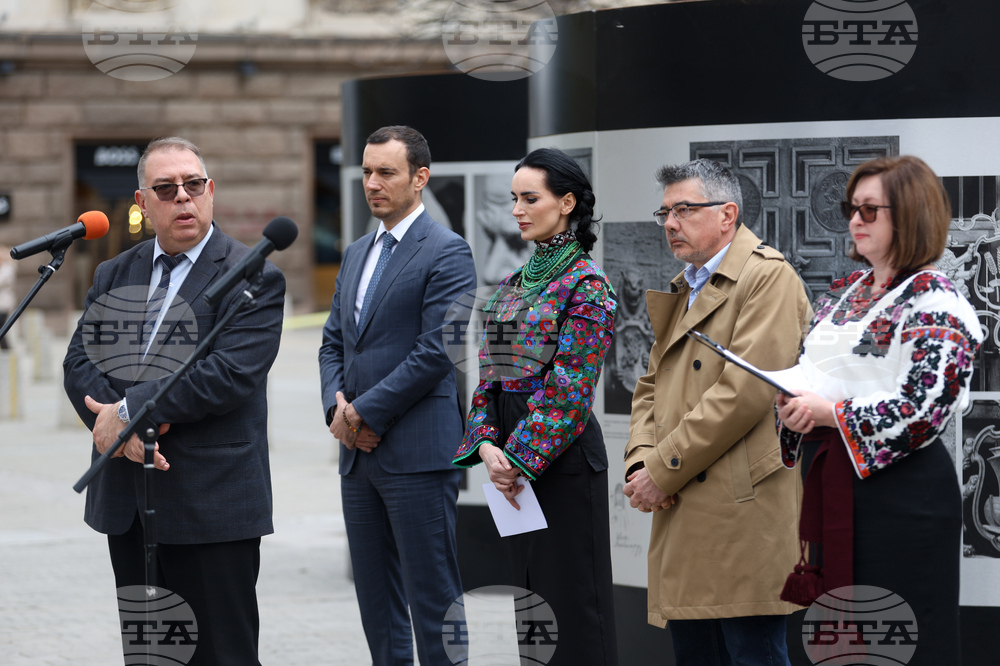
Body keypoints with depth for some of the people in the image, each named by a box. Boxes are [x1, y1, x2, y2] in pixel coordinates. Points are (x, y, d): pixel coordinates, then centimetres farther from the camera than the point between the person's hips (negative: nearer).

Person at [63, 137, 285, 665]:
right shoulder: (114, 275, 14)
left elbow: (229, 373, -17)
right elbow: (79, 362, 5)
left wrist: (129, 412, -16)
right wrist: (125, 428, -14)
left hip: (211, 504, -6)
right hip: (127, 503, 6)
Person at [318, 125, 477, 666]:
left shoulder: (446, 252, -8)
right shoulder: (356, 254, 18)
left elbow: (436, 352, -15)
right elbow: (334, 342, 19)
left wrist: (366, 412, -13)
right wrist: (337, 404, -1)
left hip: (418, 452, -8)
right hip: (360, 455, 8)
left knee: (432, 599, -5)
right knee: (376, 599, 11)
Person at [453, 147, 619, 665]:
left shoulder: (586, 285, -10)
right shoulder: (512, 285, 14)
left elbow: (569, 388, -16)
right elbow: (489, 376, 11)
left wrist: (520, 459, -17)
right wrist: (487, 445, -5)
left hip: (562, 453, -8)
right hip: (512, 458, 8)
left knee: (570, 593, -4)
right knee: (529, 589, 11)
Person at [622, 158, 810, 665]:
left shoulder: (767, 277, -7)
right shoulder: (681, 291, 23)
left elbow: (746, 391, -17)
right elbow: (650, 389, 22)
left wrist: (663, 470, -13)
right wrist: (641, 461, 1)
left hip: (743, 515, -9)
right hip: (684, 519, 9)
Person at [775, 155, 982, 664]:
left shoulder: (933, 300, -11)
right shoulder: (846, 290, 15)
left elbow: (925, 409, -20)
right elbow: (811, 371, 20)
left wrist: (829, 413, -18)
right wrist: (794, 403, -4)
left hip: (898, 490, -8)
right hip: (830, 479, 8)